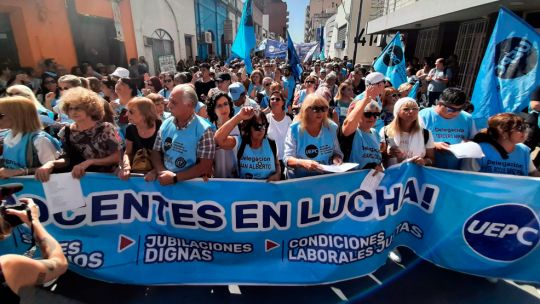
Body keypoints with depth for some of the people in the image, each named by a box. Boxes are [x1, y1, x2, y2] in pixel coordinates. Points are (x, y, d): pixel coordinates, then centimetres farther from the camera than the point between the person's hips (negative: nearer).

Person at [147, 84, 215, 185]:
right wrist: (162, 171, -8)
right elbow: (155, 152, 10)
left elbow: (205, 166, -14)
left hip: (192, 183, -3)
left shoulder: (204, 130, -13)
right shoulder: (166, 124, 4)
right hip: (165, 180, 3)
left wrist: (175, 177, -17)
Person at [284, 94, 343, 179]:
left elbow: (337, 152, 16)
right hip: (299, 178, -3)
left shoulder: (332, 127, 5)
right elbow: (287, 159, -8)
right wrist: (303, 162, -26)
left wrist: (336, 158, -7)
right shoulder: (294, 129, -6)